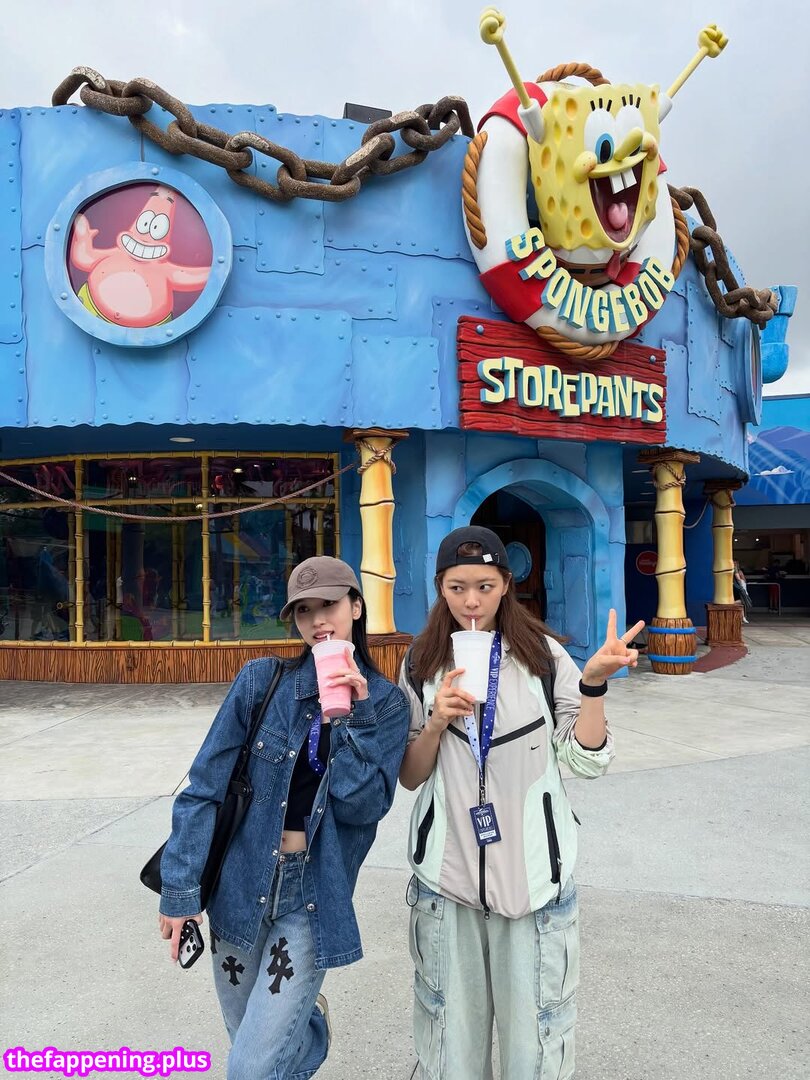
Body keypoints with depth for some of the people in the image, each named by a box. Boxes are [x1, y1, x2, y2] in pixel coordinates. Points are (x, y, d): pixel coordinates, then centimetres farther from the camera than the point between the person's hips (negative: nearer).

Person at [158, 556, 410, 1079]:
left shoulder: (386, 703, -5)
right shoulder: (261, 681, -7)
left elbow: (364, 806, -14)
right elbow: (204, 788, -5)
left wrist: (351, 718, -22)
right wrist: (181, 889, -7)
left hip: (314, 896, -1)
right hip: (239, 885, 2)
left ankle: (307, 1024, 32)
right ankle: (310, 1023, 52)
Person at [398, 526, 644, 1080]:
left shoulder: (545, 655, -4)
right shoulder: (422, 666, 1)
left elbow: (588, 759, -7)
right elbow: (409, 777, 4)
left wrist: (593, 682, -21)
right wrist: (436, 723, -14)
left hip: (533, 869, -1)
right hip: (446, 873, 2)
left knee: (534, 1021, 9)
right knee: (452, 1023, 13)